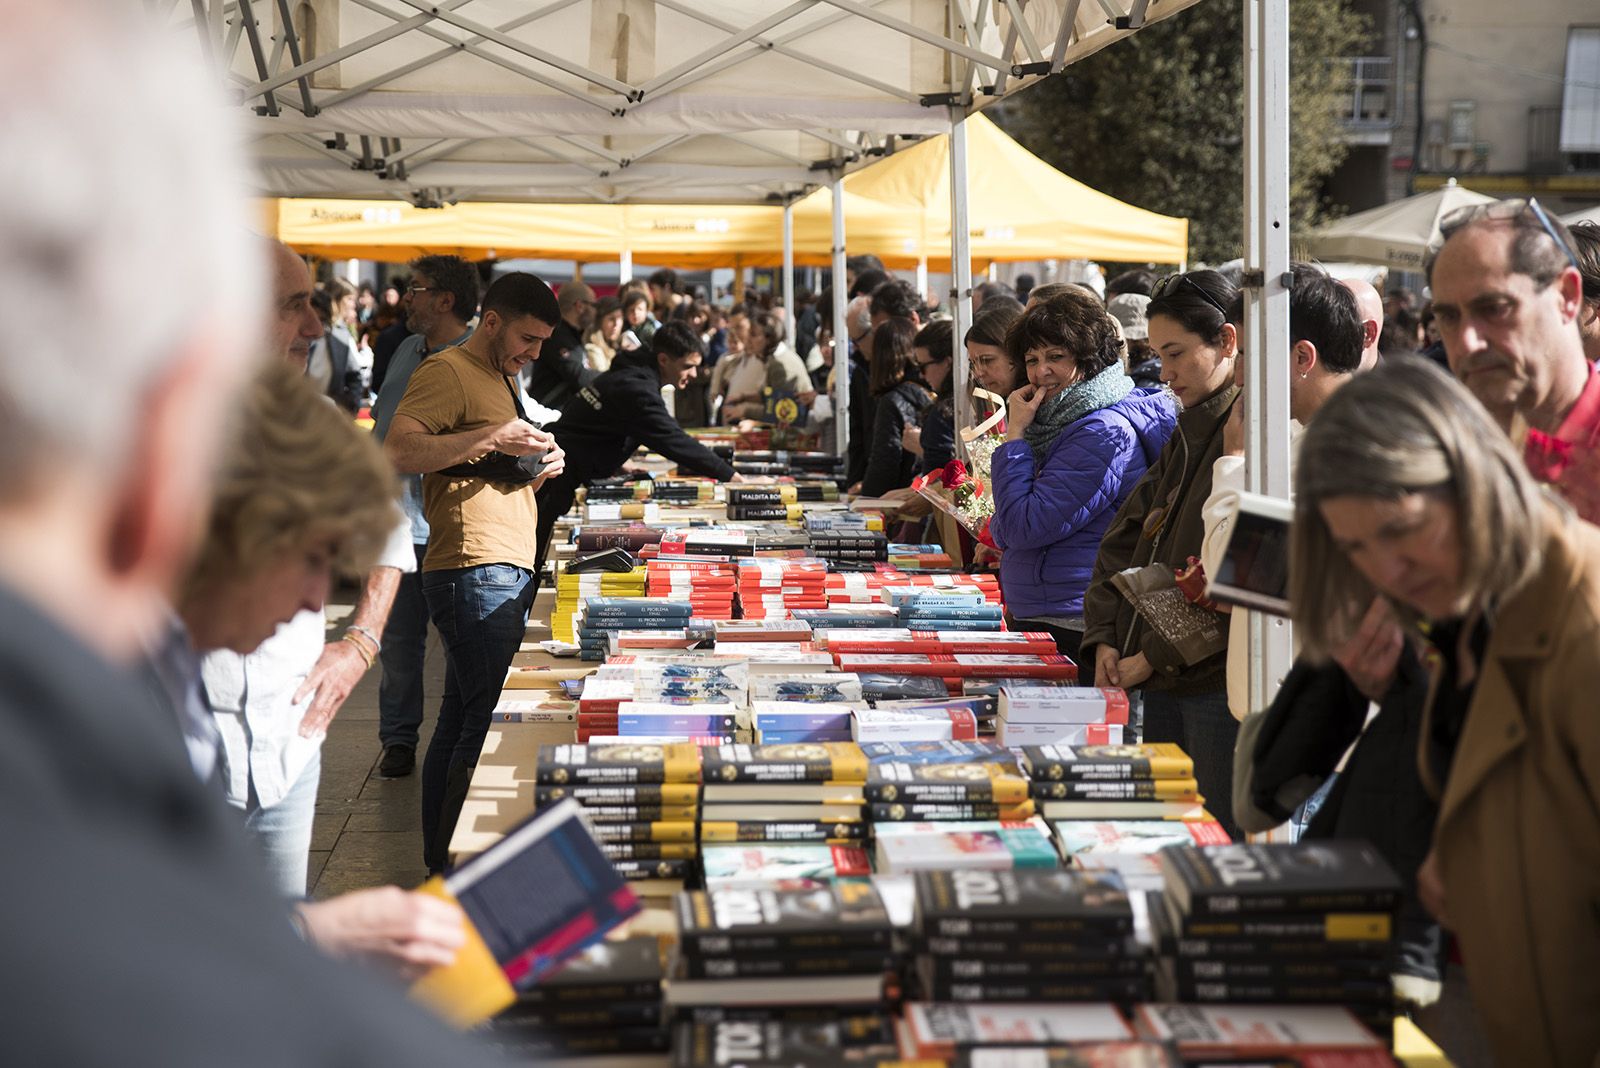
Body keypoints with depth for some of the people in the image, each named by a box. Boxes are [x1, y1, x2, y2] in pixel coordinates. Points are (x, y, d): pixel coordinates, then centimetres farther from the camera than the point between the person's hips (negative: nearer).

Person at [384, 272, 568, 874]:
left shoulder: (503, 378, 24)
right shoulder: (447, 372, -7)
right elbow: (399, 451, -21)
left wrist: (539, 465, 11)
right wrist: (492, 438, -23)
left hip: (507, 571, 10)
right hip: (474, 569, -10)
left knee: (461, 720, 11)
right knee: (491, 718, -13)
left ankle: (441, 864, 16)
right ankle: (456, 865, -9)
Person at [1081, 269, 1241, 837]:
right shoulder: (1187, 435, 18)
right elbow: (1125, 538, 19)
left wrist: (1157, 655, -13)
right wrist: (1106, 639, 5)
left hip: (1221, 688, -9)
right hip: (1164, 685, 9)